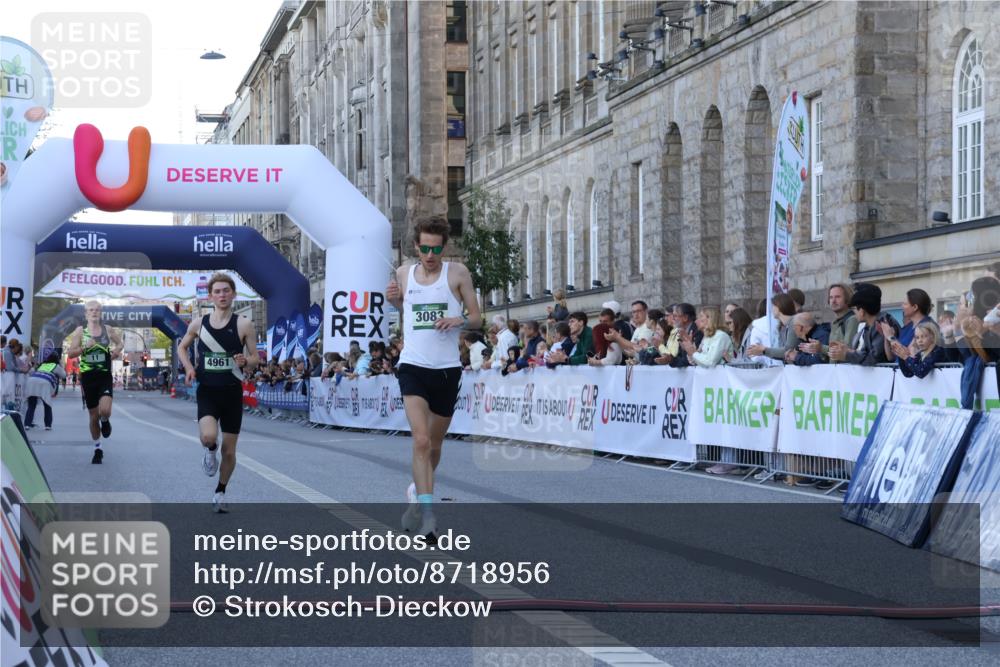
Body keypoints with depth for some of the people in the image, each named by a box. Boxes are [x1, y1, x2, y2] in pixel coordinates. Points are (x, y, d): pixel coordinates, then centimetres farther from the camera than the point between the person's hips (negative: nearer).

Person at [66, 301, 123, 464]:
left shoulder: (108, 330, 3)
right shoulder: (80, 331, 0)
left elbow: (120, 343, 20)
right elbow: (70, 353, -4)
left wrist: (117, 350, -3)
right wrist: (84, 347, -21)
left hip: (105, 376, -1)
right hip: (87, 377, 1)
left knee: (105, 411, -23)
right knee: (93, 416, 7)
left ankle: (105, 422, 14)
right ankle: (97, 449, 25)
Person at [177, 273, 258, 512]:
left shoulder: (243, 325, -5)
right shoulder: (198, 324, 1)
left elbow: (255, 358, 0)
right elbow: (182, 347, 19)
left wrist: (246, 362, -24)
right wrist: (188, 367, -1)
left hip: (232, 393, 0)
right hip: (207, 392, 0)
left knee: (229, 451, 6)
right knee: (208, 436, -28)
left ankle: (220, 492, 29)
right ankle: (210, 450, 9)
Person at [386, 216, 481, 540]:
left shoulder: (457, 272, 0)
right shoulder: (403, 274, 6)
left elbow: (477, 318, 4)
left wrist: (459, 321, -17)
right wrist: (394, 301, 1)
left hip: (447, 368, 1)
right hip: (413, 367, -1)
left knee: (435, 444, 15)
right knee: (421, 441, -17)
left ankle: (418, 493, 40)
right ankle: (427, 514, -20)